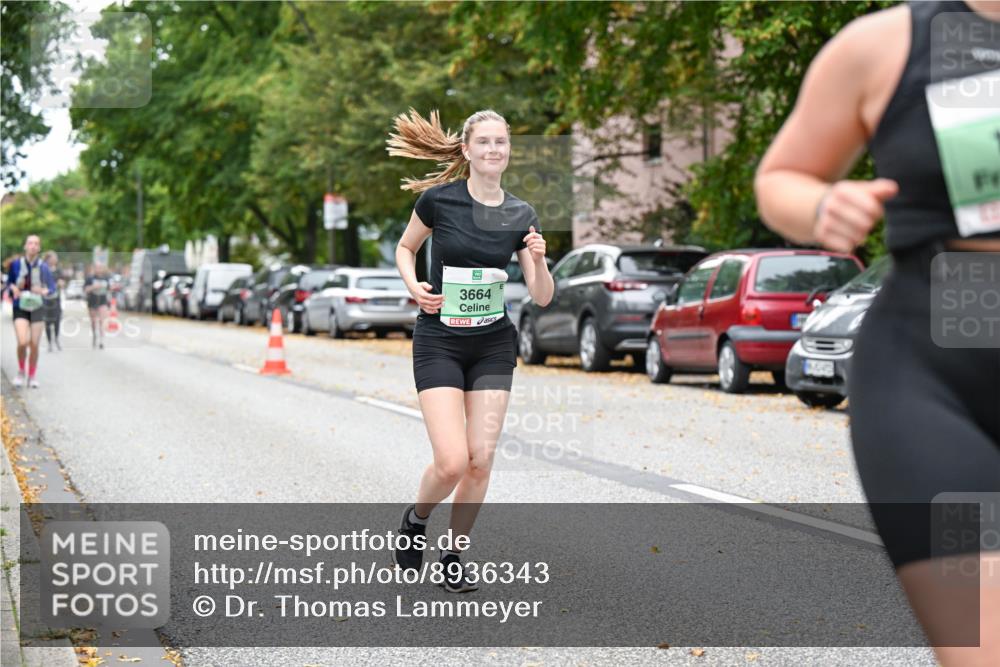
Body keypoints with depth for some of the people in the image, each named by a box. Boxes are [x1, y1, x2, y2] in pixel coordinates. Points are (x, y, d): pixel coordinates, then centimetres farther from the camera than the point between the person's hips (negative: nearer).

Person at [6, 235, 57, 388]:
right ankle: (21, 371, 9)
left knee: (34, 345, 4)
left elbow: (52, 287, 0)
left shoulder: (43, 267, -7)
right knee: (23, 342, -17)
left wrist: (44, 291, -20)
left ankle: (32, 376, 24)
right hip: (20, 308, -1)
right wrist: (13, 288, -13)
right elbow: (9, 282, 8)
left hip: (36, 308, 1)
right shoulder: (15, 264, -5)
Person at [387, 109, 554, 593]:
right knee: (452, 461, -14)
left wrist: (538, 260, -19)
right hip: (439, 342, -3)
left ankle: (454, 556, 18)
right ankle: (414, 522, 18)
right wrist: (415, 286, -9)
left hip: (493, 347, 3)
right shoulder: (439, 199, -8)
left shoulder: (521, 216, 0)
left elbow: (542, 298, 1)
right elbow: (405, 248, 9)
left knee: (481, 460, -2)